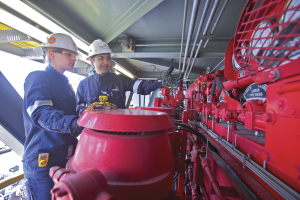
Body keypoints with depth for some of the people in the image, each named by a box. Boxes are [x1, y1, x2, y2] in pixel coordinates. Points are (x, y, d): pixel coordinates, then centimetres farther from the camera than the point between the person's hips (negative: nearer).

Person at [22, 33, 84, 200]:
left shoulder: (65, 83, 15)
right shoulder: (38, 78, -10)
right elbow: (41, 113, -27)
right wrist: (75, 123, -42)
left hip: (66, 159, 8)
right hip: (43, 161, -8)